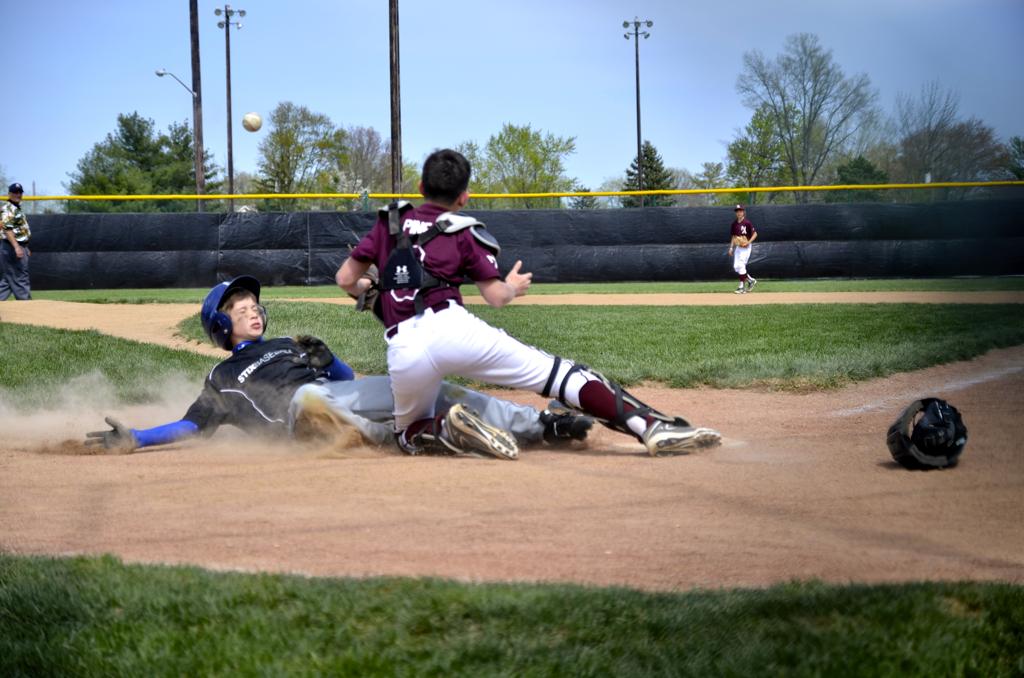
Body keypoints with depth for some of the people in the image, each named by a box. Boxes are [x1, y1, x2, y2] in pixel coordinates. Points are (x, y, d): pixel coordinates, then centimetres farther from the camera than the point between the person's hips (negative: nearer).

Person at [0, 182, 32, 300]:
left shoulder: (18, 208, 19)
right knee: (20, 278, -7)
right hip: (11, 247, -10)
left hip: (19, 247, 10)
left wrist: (25, 248, 26)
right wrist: (16, 247, -31)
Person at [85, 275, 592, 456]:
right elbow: (190, 426, 14)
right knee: (309, 399, -40)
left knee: (440, 393, -10)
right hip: (302, 412, -4)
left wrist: (325, 358, 7)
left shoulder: (289, 345, 34)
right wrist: (133, 440, 2)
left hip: (345, 390, 4)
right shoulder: (221, 380, 23)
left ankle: (542, 425, -19)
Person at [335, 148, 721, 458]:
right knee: (560, 374, -1)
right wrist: (514, 287, 31)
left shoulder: (390, 223, 21)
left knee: (410, 433, 26)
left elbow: (345, 279, 19)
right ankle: (652, 426, -17)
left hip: (402, 348, 2)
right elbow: (496, 297, 8)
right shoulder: (464, 234, 14)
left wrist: (367, 291, 41)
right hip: (452, 328, -2)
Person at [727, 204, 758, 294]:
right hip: (738, 247, 7)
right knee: (736, 267, 5)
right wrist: (731, 247, 12)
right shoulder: (734, 223, 8)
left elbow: (755, 234, -10)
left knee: (741, 265, -12)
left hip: (746, 247, -7)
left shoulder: (747, 223, -12)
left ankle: (742, 287, -5)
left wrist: (749, 242, -22)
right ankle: (751, 280, 21)